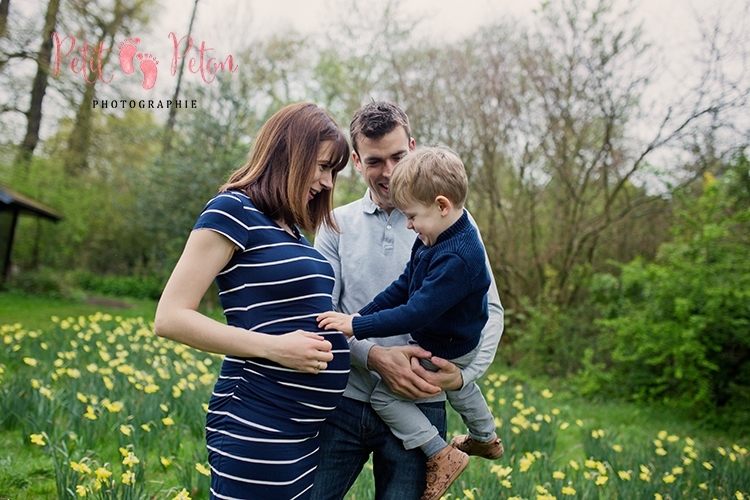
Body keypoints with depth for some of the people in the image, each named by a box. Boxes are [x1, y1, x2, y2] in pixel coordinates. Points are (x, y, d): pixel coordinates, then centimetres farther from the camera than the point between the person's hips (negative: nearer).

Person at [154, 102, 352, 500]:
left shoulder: (293, 229, 15)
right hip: (258, 427, -8)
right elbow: (171, 318, -14)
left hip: (310, 428, 8)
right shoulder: (233, 209, -9)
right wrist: (273, 348, -21)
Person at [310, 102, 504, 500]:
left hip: (417, 409, -1)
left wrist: (463, 373, -17)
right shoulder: (337, 225, 5)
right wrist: (373, 355, -19)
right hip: (343, 403, 1)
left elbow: (490, 311, 1)